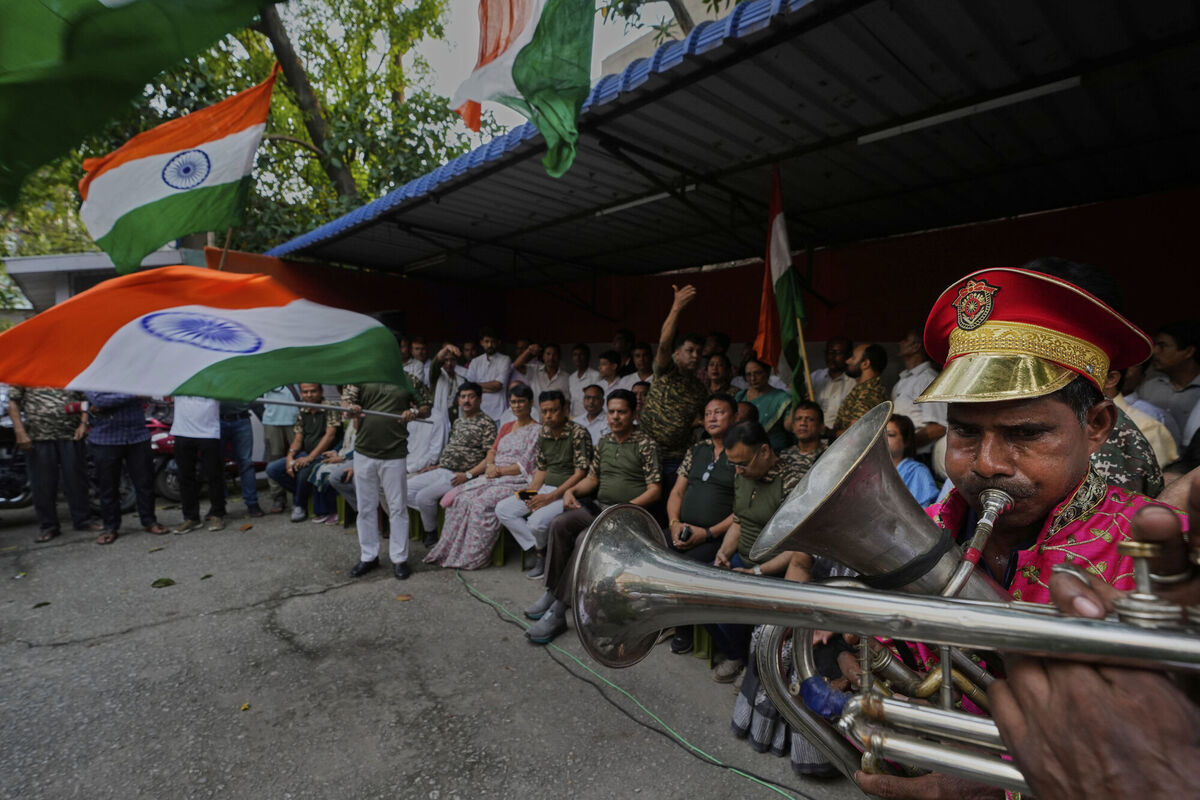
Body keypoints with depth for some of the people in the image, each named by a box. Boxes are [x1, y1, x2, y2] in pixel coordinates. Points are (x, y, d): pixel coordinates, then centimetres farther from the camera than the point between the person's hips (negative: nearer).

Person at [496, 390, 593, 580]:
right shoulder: (543, 433, 9)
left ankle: (543, 552, 6)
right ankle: (540, 552, -3)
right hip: (545, 487, 8)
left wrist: (551, 497, -21)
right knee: (502, 509, -7)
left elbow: (581, 473, -18)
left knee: (537, 521, -31)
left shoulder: (578, 433, -14)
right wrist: (531, 489, -3)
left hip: (567, 492, -8)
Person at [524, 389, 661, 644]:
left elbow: (655, 490, -10)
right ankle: (552, 592, -10)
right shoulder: (604, 442, 15)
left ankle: (558, 610, -23)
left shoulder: (645, 444, -5)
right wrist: (572, 490, 2)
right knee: (559, 524, -19)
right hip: (598, 506, 7)